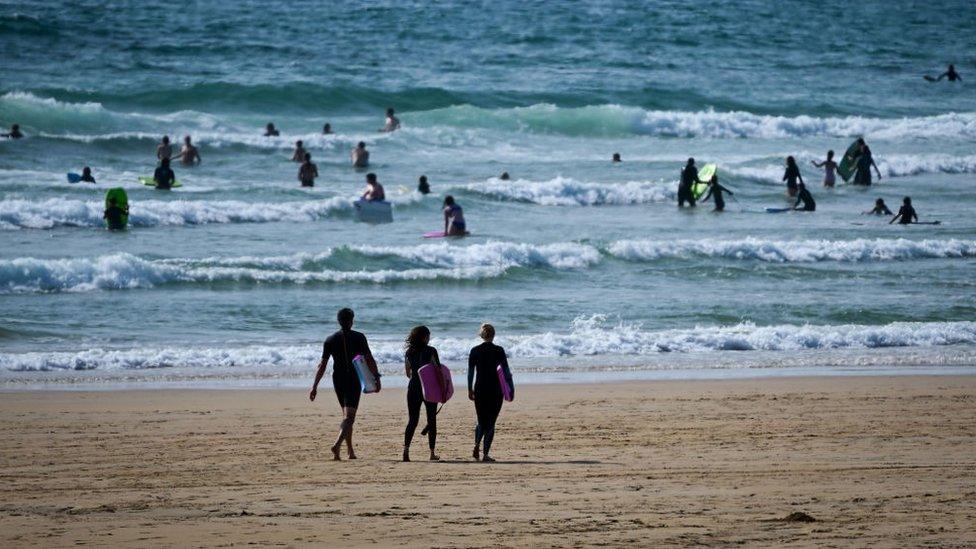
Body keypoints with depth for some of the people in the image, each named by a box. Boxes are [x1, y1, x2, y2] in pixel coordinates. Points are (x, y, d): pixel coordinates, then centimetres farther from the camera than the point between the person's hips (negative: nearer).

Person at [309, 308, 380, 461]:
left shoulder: (330, 340, 2)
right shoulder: (359, 338, -5)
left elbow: (322, 365, 1)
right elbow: (369, 360, -8)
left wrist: (315, 386, 2)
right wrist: (377, 378, 0)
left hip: (338, 380, 4)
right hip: (354, 380, -4)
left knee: (346, 415, 19)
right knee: (349, 416, -8)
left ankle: (350, 450, 20)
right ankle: (337, 445, -30)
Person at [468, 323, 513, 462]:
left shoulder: (475, 351, 0)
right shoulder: (499, 351, -7)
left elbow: (470, 372, 3)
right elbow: (506, 371, -6)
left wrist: (470, 390, 12)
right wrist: (511, 389, 3)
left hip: (480, 390, 2)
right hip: (495, 390, -2)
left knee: (481, 421, 16)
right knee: (491, 423, 4)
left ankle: (476, 446, -8)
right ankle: (486, 454, -1)